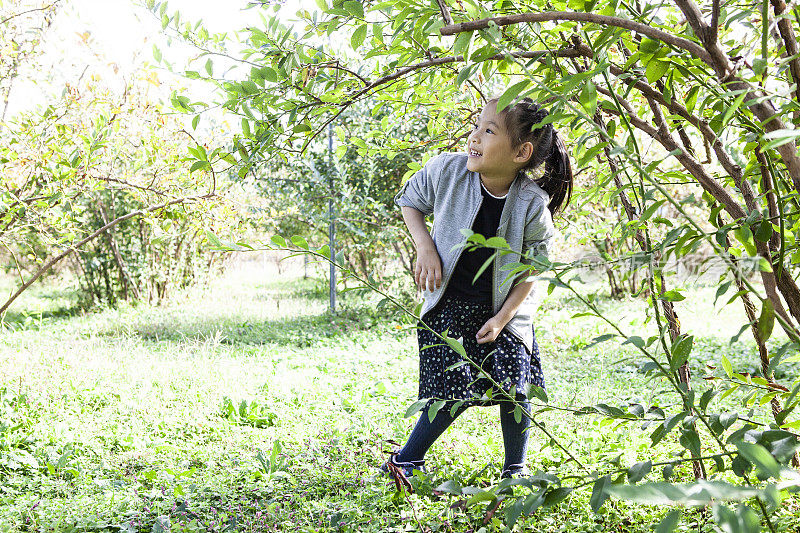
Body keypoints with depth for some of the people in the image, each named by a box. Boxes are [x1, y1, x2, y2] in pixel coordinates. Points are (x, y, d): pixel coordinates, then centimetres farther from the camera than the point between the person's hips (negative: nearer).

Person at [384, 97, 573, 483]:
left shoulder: (533, 204, -19)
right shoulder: (446, 170, -17)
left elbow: (531, 268, -6)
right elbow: (409, 201, 4)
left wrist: (502, 318, -12)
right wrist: (425, 247, -11)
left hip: (506, 309, 1)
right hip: (450, 304, 0)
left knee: (513, 389, -2)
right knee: (455, 391, -6)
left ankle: (515, 469, 22)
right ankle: (407, 459, 16)